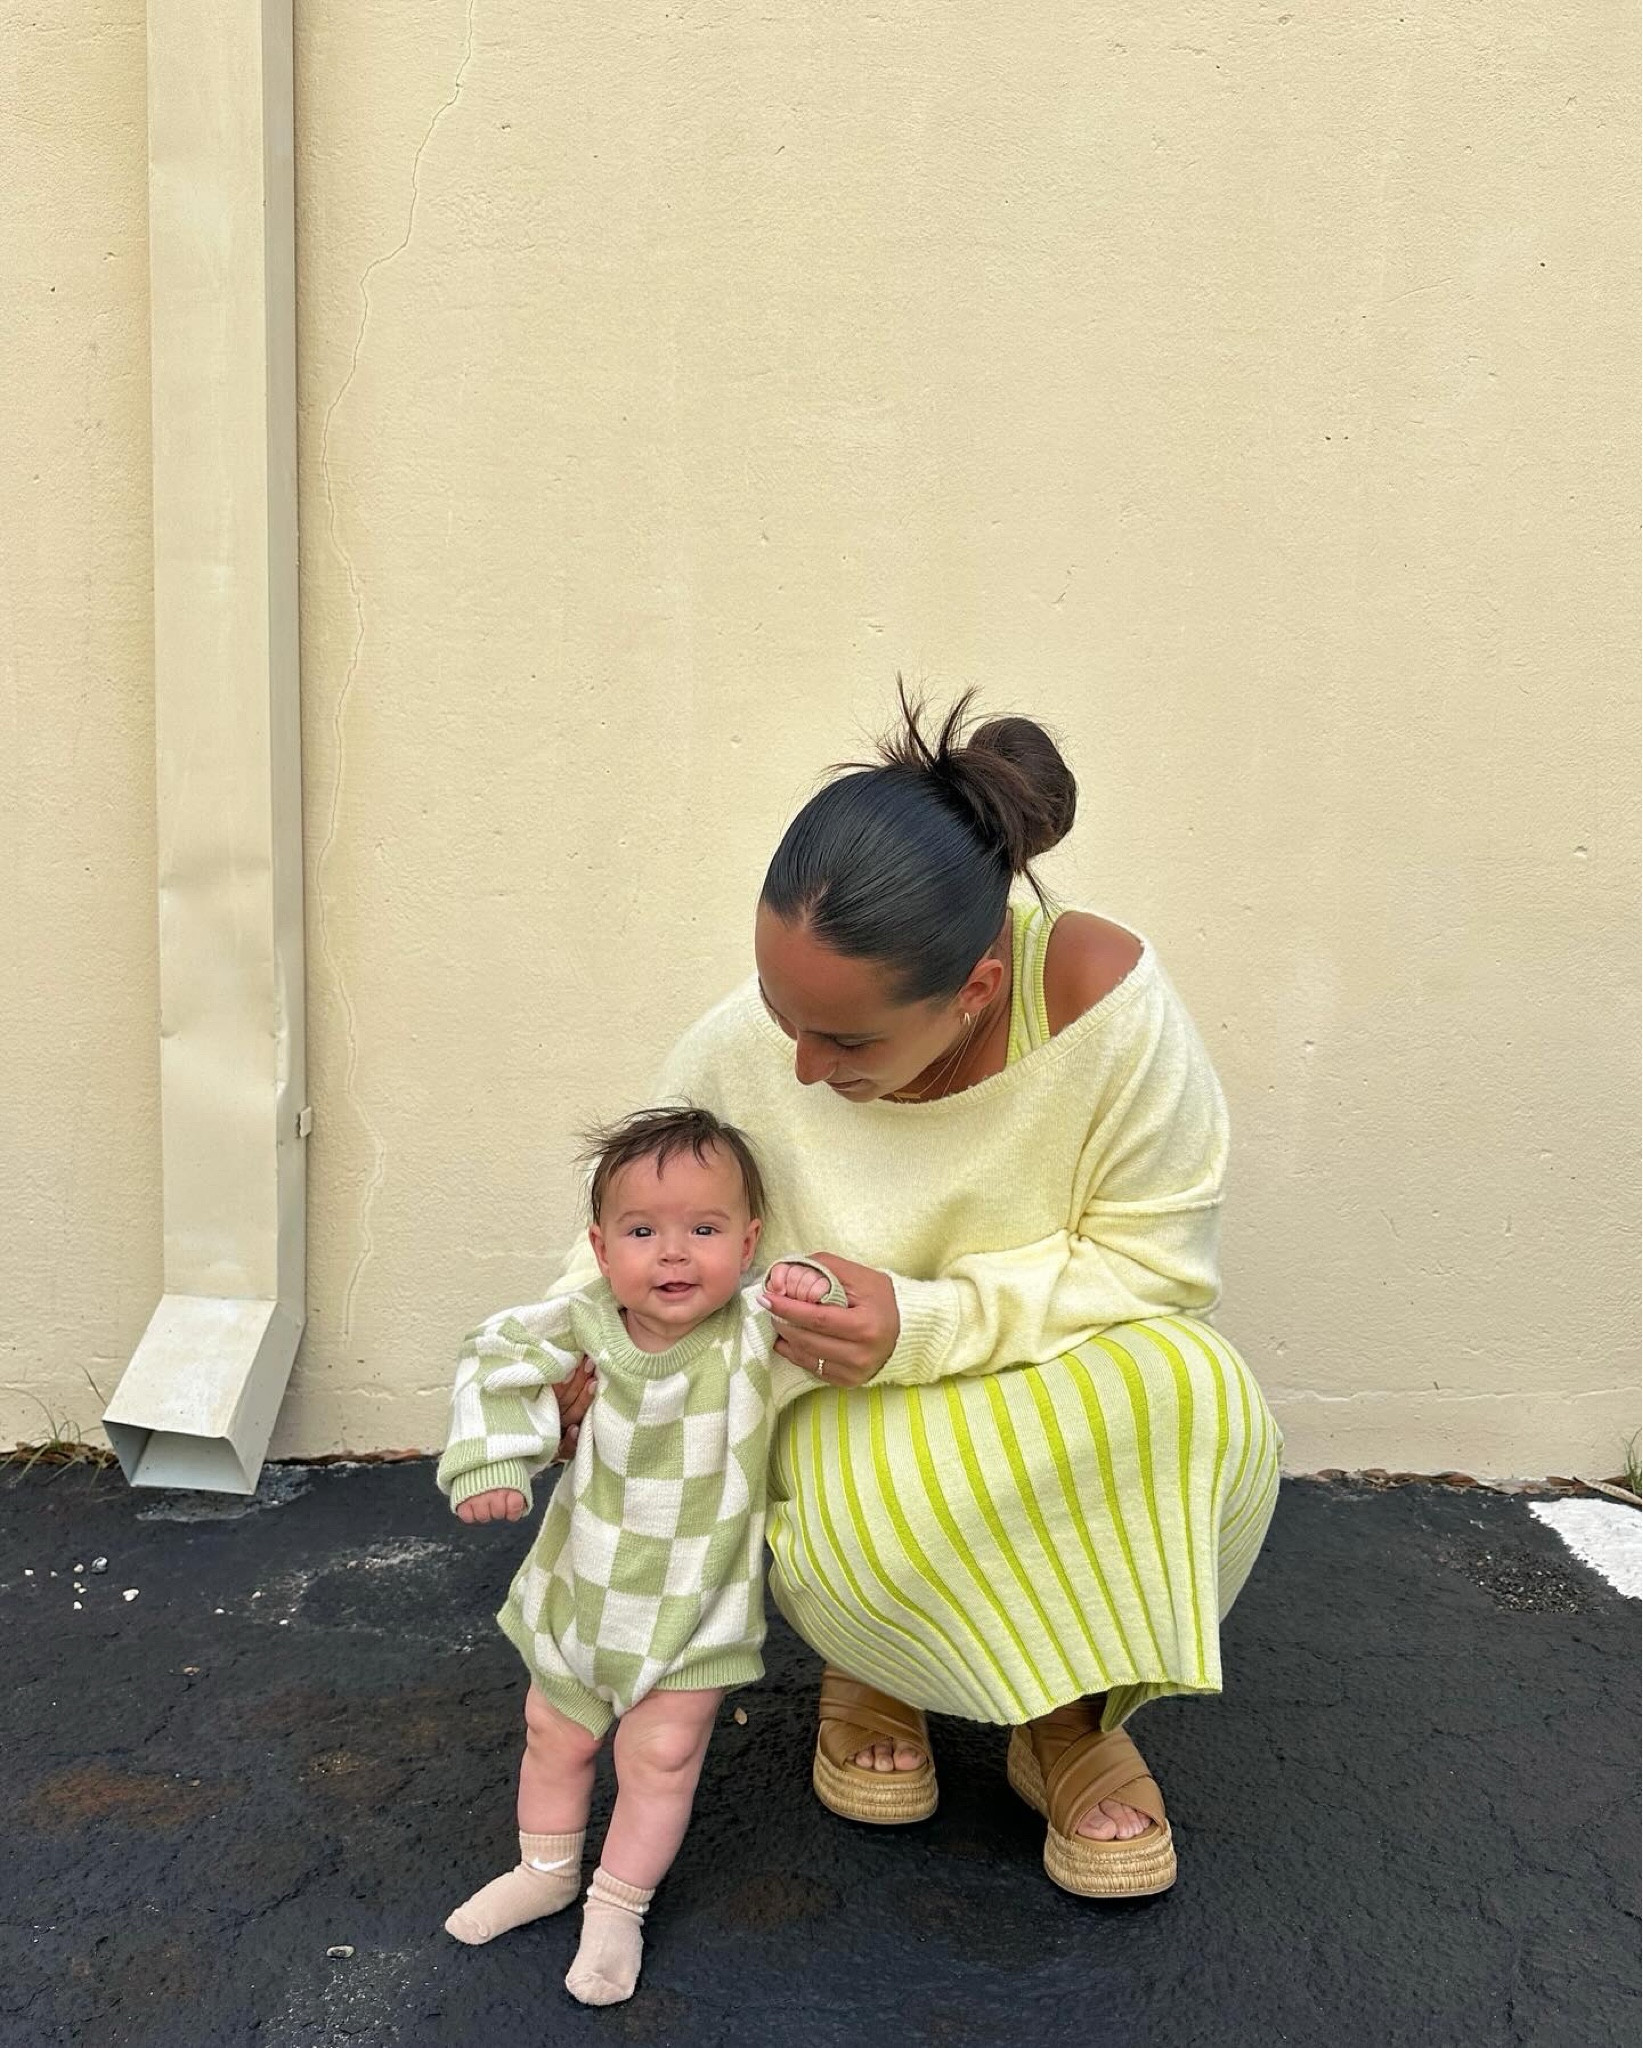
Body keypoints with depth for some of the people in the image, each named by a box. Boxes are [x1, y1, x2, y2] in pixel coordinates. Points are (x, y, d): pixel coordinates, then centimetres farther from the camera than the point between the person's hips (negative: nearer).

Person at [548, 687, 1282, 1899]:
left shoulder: (1103, 997, -27)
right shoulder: (737, 1057, -21)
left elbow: (1157, 1265, -19)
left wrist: (924, 1325, -31)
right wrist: (581, 1360, -16)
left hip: (1063, 1395, 0)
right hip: (855, 1427, 0)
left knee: (1199, 1403, -34)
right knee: (861, 1523, -35)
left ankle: (1076, 1719, -4)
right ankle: (873, 1665, 6)